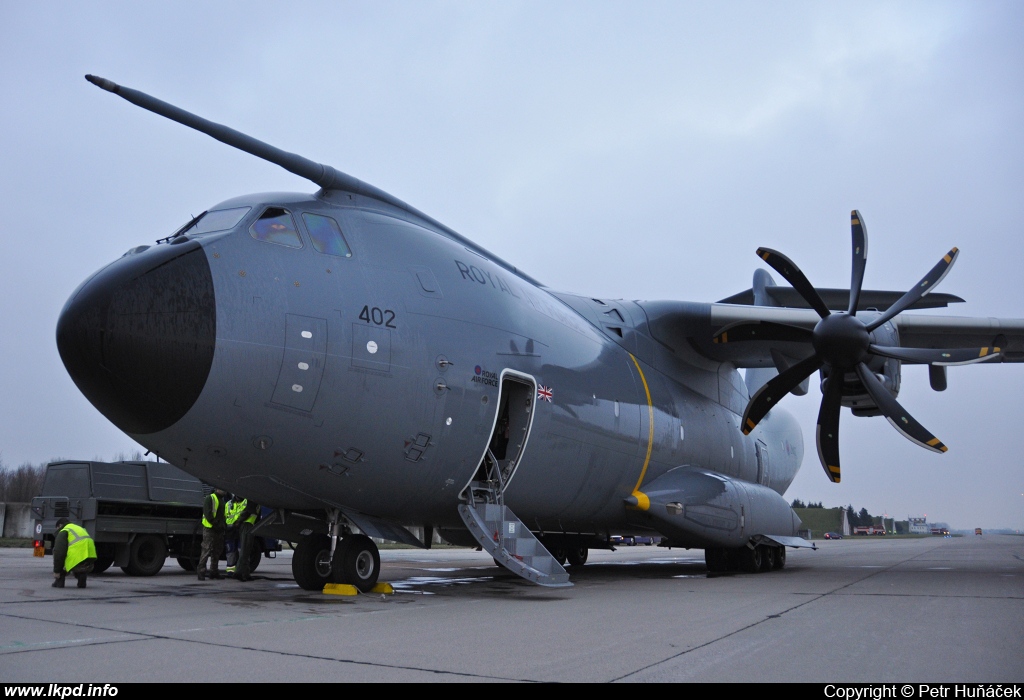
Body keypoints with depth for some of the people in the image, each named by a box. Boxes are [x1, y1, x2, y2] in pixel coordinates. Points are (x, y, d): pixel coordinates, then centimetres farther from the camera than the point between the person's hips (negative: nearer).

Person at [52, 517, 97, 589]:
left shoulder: (63, 532, 6)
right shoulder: (81, 529, 31)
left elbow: (59, 552, -5)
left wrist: (56, 571, 1)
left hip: (77, 562, -7)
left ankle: (59, 582, 13)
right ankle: (82, 580, 17)